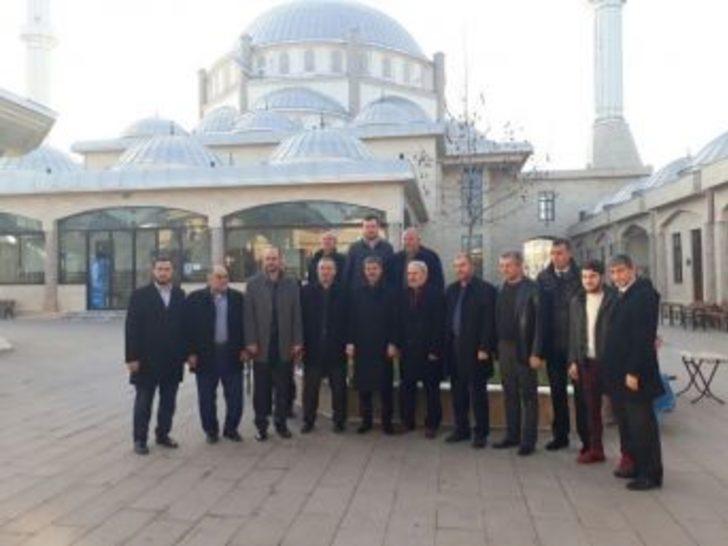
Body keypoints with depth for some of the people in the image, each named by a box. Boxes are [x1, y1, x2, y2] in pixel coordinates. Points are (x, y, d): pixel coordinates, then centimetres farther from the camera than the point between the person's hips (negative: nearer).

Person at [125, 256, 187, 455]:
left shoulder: (180, 295, 5)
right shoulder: (140, 295, -4)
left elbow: (185, 325, 5)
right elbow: (131, 328, -7)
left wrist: (185, 353, 1)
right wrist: (132, 357, -12)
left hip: (173, 360, 3)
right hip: (146, 359, -3)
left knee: (168, 401, 12)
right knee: (143, 401, 7)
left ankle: (163, 434, 26)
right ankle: (140, 439, 18)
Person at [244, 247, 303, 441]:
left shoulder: (291, 284, 4)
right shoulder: (253, 284, 1)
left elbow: (296, 314, 2)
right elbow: (249, 315, -2)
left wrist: (297, 342, -2)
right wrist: (250, 342, -8)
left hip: (285, 345, 1)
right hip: (262, 345, -1)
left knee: (283, 387, 8)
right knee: (261, 388, 6)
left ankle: (281, 422, 22)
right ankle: (261, 425, 17)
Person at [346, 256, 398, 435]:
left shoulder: (388, 293, 2)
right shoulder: (357, 293, 6)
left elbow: (394, 321, 0)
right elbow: (351, 319, 4)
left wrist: (393, 343, -7)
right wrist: (350, 342, -3)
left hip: (383, 346, -1)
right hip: (362, 346, 1)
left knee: (385, 386, 3)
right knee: (363, 386, 6)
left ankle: (387, 421, 13)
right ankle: (366, 420, 17)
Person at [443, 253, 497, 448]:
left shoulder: (485, 289, -6)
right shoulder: (451, 290, 11)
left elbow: (489, 321, -11)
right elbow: (447, 318, 10)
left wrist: (484, 348, -16)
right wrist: (446, 345, 5)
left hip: (475, 349, -5)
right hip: (454, 348, 5)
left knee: (478, 393, 3)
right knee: (458, 392, 12)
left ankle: (480, 432, 13)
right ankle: (461, 429, 23)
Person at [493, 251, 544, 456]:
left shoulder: (532, 288, -9)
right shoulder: (502, 289, 9)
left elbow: (539, 322, -13)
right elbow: (498, 320, 9)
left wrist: (536, 353, -16)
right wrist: (496, 348, 3)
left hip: (524, 350, -6)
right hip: (504, 348, 6)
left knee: (528, 396, 4)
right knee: (510, 395, 13)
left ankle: (528, 440, 11)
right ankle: (512, 435, 22)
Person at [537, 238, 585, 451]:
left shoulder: (580, 276, -5)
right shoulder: (543, 277, 3)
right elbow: (539, 309, 1)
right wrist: (541, 342, -5)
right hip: (553, 343, 3)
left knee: (580, 392, 5)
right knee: (557, 391, 13)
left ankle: (587, 438, 15)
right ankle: (560, 435, 25)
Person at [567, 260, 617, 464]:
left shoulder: (614, 299, -7)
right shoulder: (577, 301, 9)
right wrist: (573, 361, 8)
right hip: (587, 362, 5)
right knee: (591, 408, 11)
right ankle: (594, 449, 21)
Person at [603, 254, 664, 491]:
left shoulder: (644, 294, -14)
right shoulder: (621, 296, 13)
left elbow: (644, 336, -20)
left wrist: (634, 372, -21)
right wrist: (613, 371, 12)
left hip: (635, 373, -9)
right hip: (618, 373, 9)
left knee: (642, 424, 1)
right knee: (626, 423, 17)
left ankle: (651, 474, 13)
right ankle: (635, 466, 29)